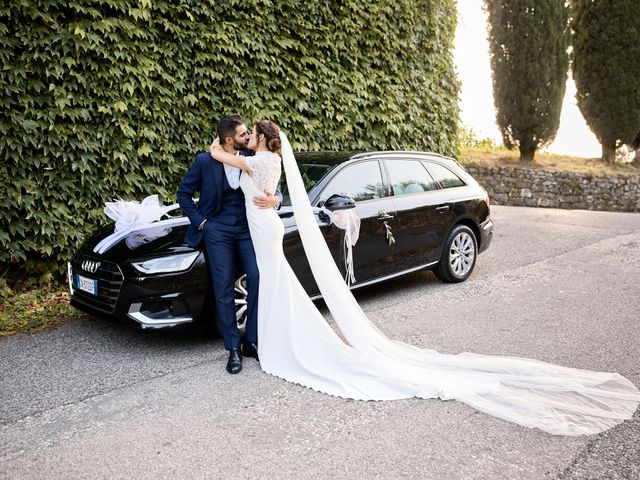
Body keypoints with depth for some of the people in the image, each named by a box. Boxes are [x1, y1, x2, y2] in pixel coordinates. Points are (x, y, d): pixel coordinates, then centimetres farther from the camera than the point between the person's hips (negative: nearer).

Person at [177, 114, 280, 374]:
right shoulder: (205, 161, -7)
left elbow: (273, 187, 6)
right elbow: (183, 193, 4)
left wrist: (274, 200, -17)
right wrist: (199, 221, -3)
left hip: (247, 228, 2)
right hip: (217, 230, -2)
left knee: (258, 277, -11)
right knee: (224, 288, -2)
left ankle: (251, 341, 5)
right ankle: (233, 348, 9)